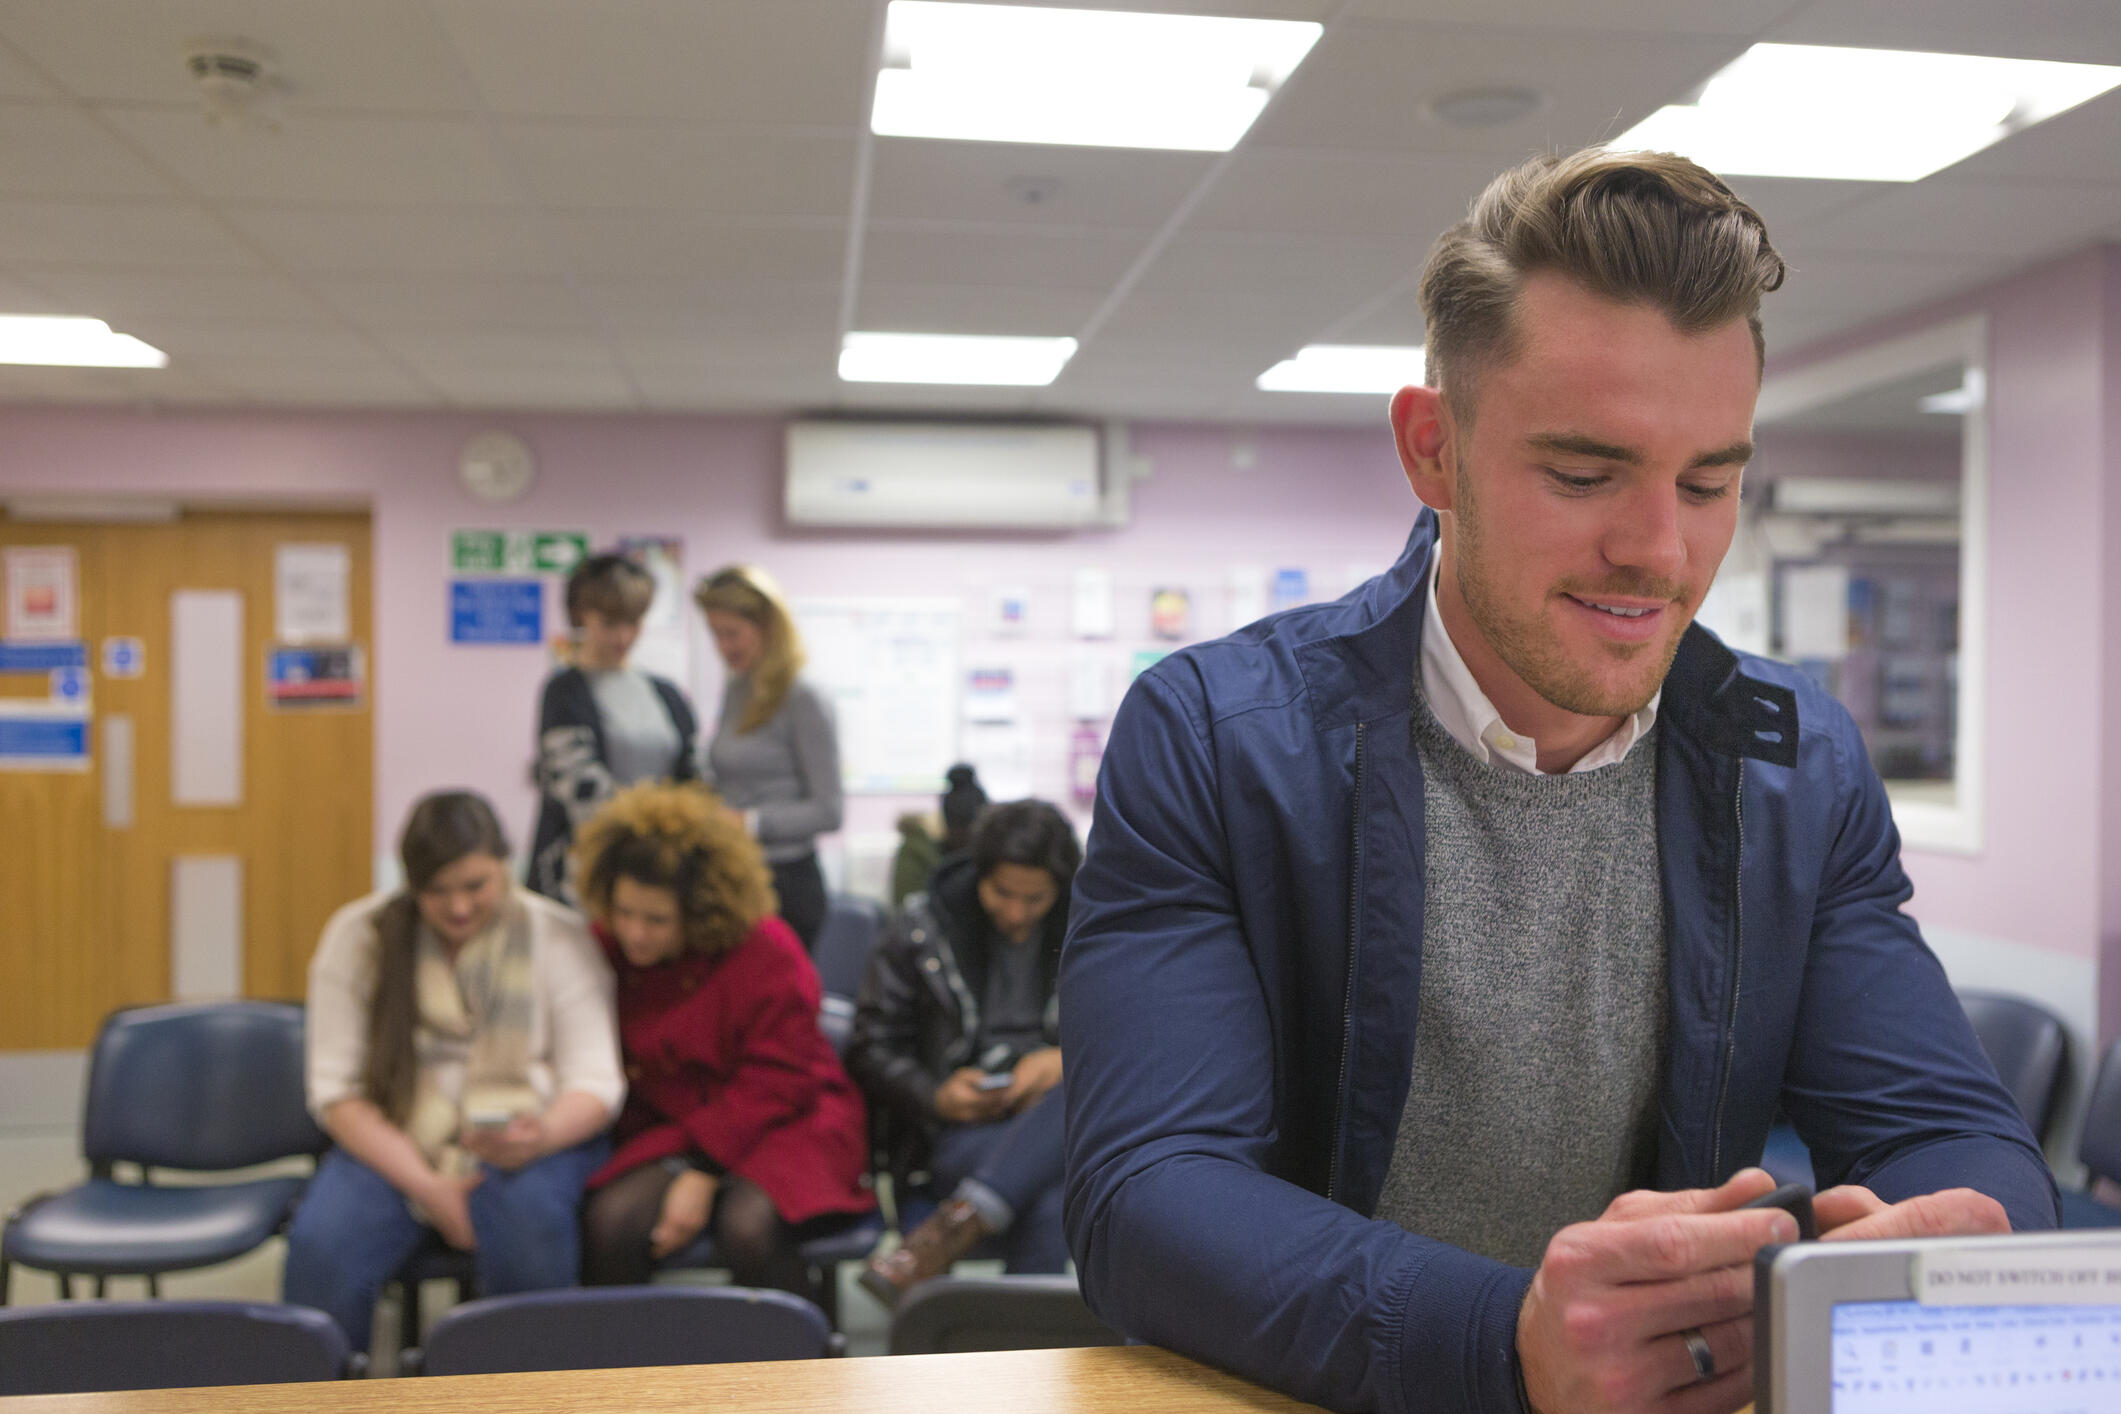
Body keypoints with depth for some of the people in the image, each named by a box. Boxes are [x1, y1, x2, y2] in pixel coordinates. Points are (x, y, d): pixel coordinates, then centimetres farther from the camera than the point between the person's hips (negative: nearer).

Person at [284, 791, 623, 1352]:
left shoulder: (559, 937, -2)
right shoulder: (357, 936, 0)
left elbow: (597, 1081, -5)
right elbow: (337, 1090, -3)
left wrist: (541, 1135, -29)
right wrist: (427, 1187, -16)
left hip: (524, 1140, -1)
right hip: (392, 1143, 1)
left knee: (528, 1216, -34)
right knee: (319, 1247, -29)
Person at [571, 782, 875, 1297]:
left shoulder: (767, 954, -16)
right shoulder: (607, 949, -2)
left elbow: (773, 1085, -14)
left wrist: (703, 1176, -19)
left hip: (783, 1125, -4)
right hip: (673, 1128, 4)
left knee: (748, 1228, -32)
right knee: (610, 1220, -25)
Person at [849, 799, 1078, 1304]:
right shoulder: (924, 926, 6)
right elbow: (872, 1047, 9)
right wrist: (937, 1097, -10)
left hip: (1067, 1115, 2)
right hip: (964, 1130, -2)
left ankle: (956, 1225, -40)